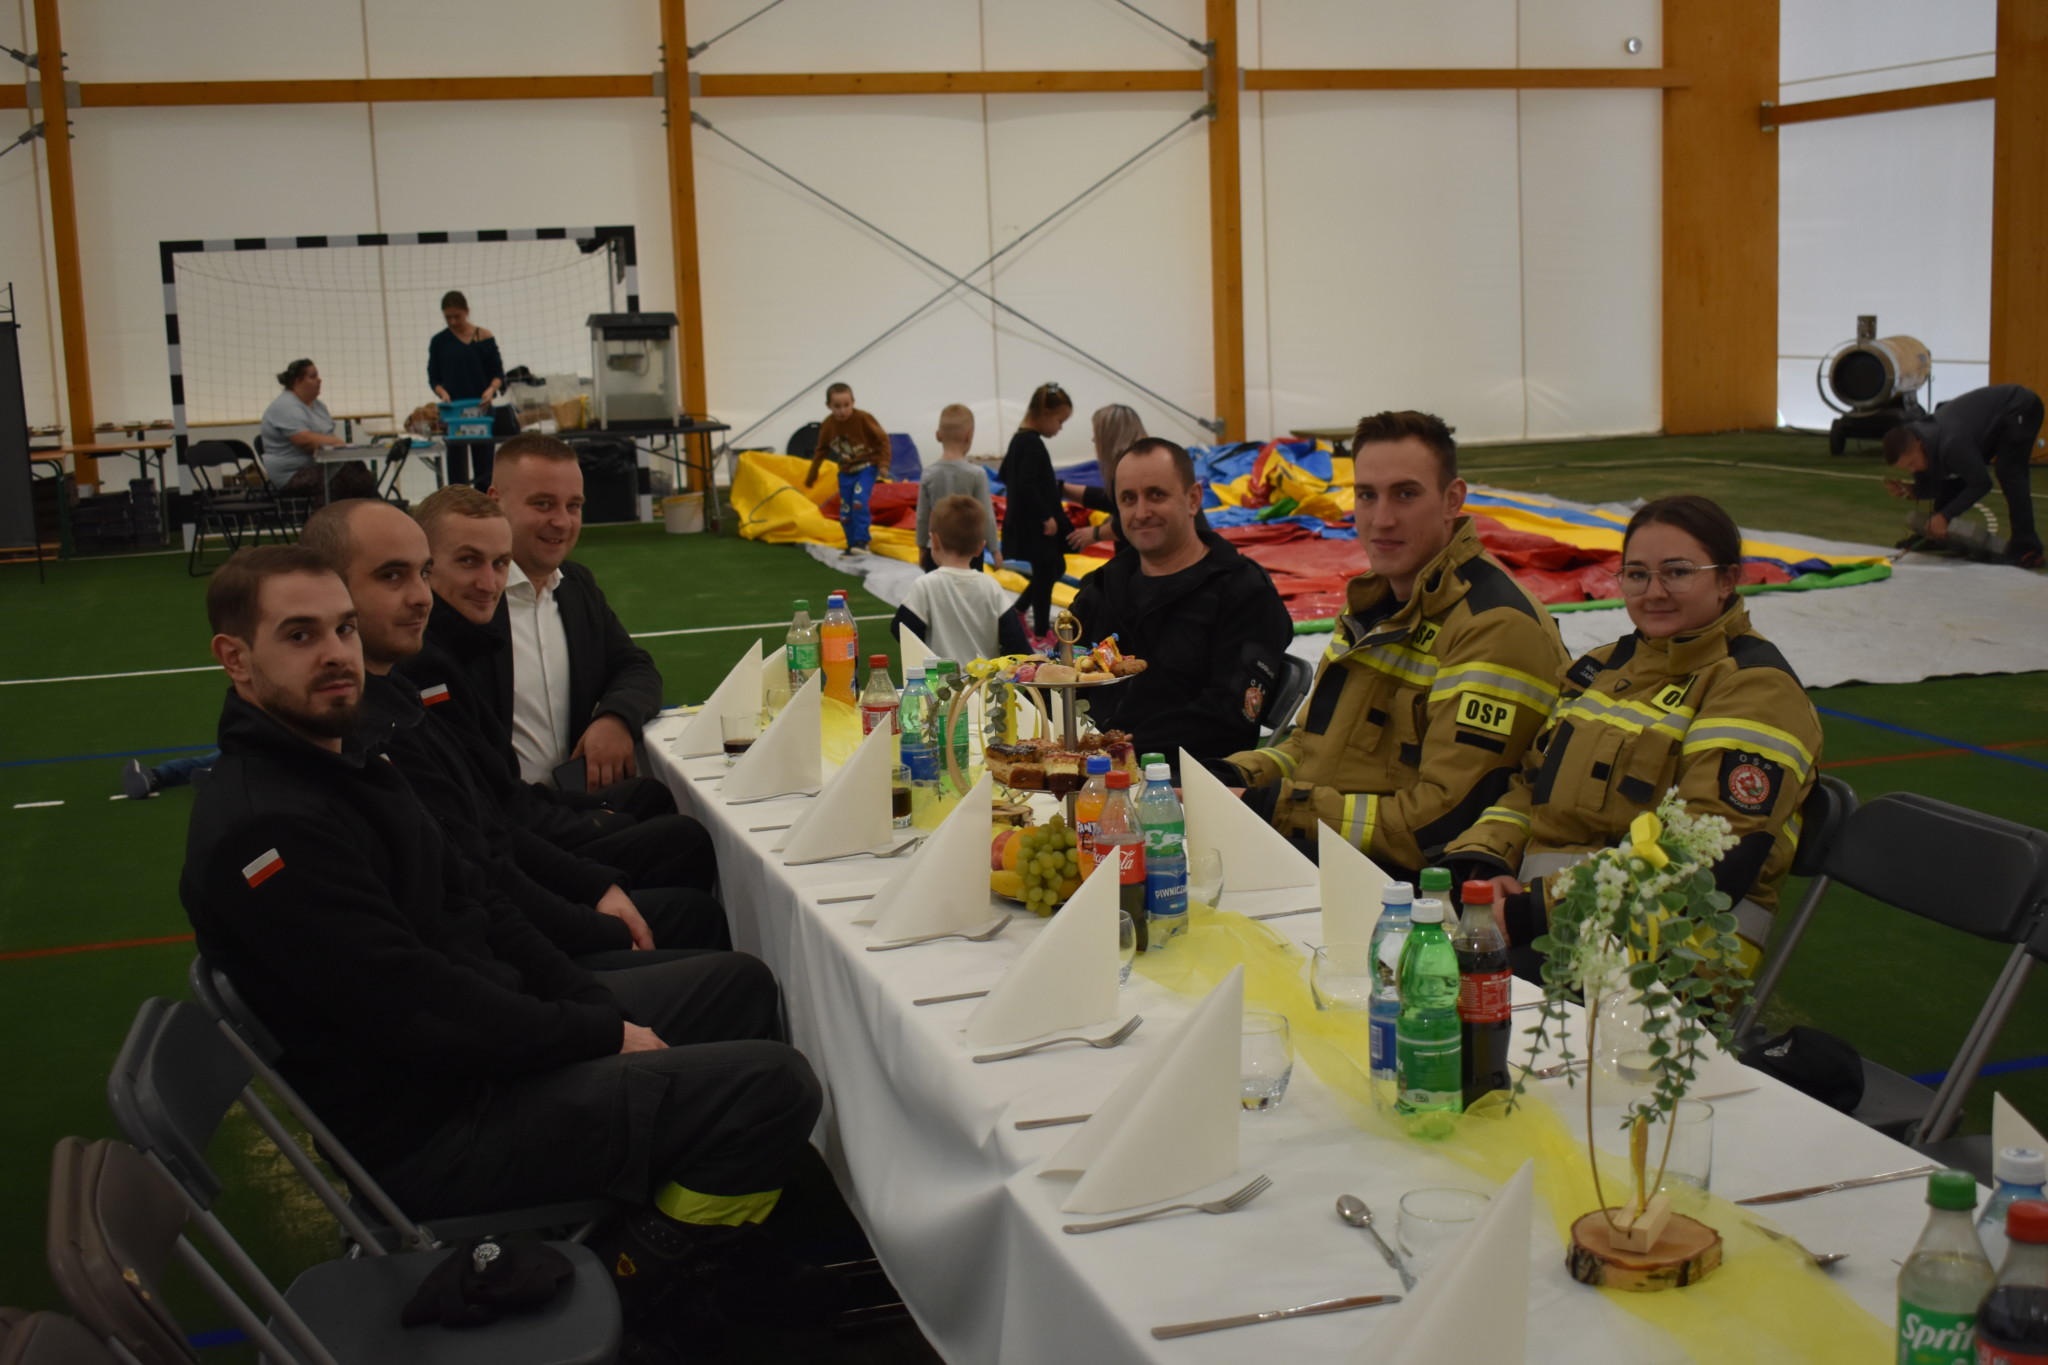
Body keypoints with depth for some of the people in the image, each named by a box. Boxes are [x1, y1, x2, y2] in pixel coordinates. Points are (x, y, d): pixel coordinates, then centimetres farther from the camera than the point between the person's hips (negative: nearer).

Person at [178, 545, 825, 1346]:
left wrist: (593, 1003, 2)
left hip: (485, 1036, 11)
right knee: (775, 1089, -19)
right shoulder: (262, 829, -25)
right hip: (429, 1129, -10)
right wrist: (603, 1033, -15)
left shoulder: (339, 761, 8)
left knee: (741, 985, 17)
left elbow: (463, 910, 13)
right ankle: (622, 1290, 0)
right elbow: (419, 1010, -27)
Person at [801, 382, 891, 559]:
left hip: (866, 467, -5)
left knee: (859, 501, -24)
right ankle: (852, 547, 15)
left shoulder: (863, 418, -17)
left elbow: (883, 439, -9)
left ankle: (861, 541, -15)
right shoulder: (827, 425, -5)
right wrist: (812, 474, 17)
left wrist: (883, 463, -15)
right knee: (845, 511, 2)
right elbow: (821, 450, 11)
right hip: (846, 471, 5)